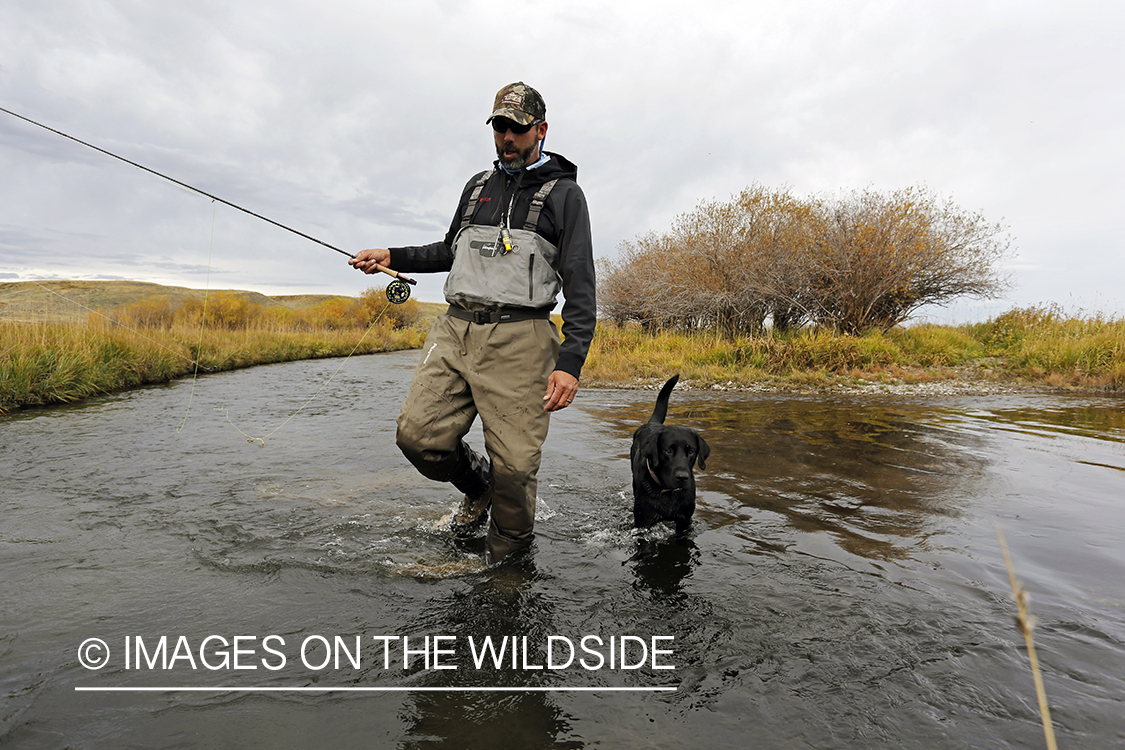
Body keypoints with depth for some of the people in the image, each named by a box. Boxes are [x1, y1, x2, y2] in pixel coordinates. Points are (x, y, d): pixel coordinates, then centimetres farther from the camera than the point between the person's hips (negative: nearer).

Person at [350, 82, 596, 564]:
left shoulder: (564, 194, 5)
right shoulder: (479, 185, 21)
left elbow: (580, 285, -3)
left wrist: (571, 362, -15)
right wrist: (393, 257, 18)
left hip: (518, 339, -4)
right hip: (456, 328, 5)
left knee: (514, 464, -8)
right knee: (419, 435, -8)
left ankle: (507, 559, 17)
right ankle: (477, 485, 23)